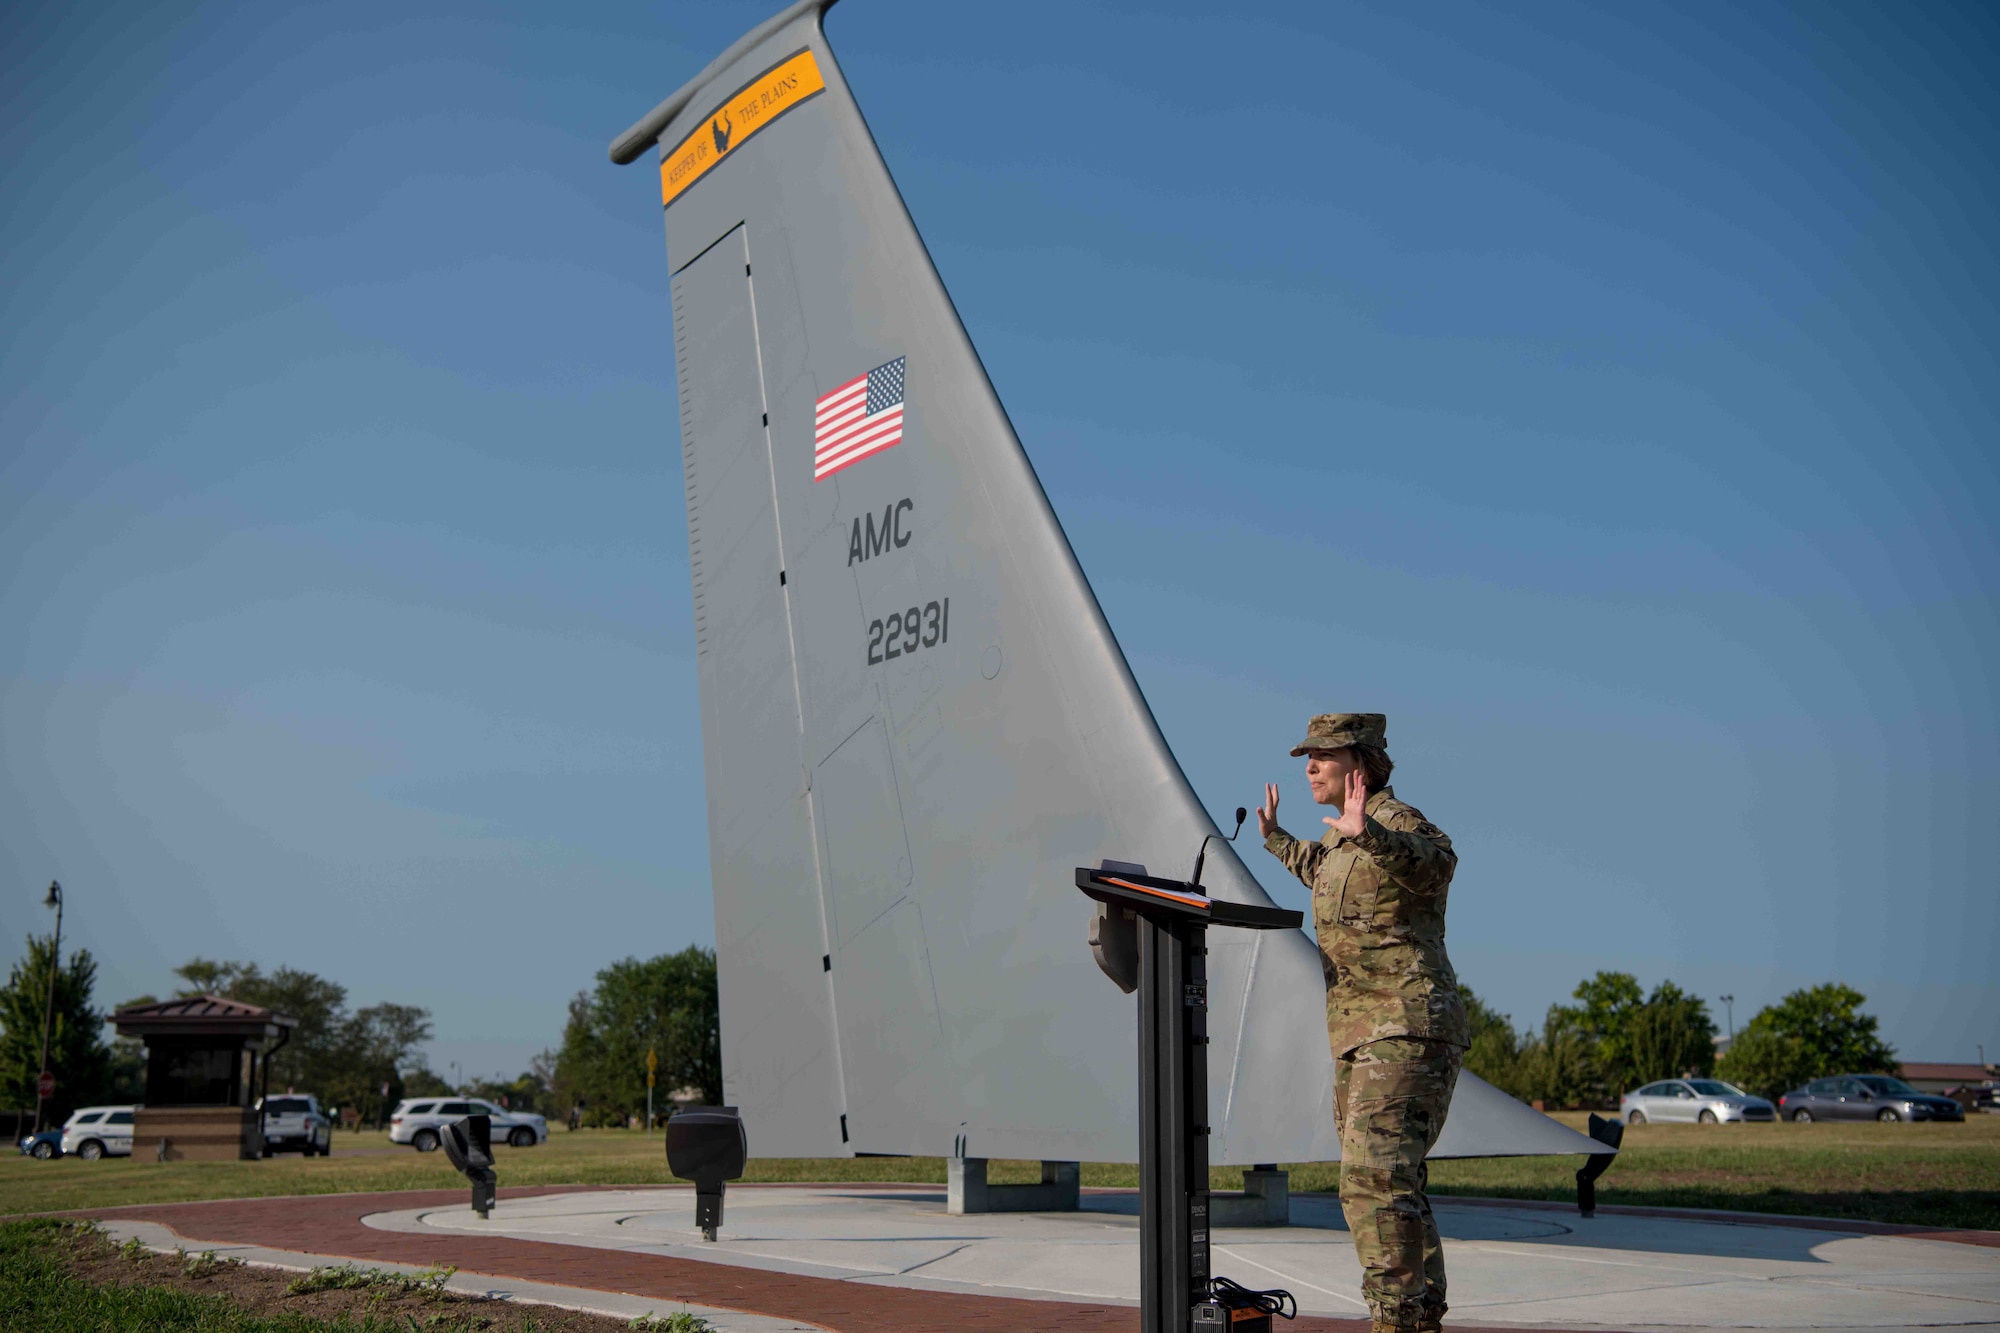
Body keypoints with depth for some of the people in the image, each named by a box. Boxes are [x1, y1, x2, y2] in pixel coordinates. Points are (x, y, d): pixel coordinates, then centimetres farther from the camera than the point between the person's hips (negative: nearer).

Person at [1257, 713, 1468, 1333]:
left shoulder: (1395, 820, -13)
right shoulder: (1342, 835, 16)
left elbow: (1436, 862, -38)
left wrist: (1370, 833, -51)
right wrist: (1276, 840, 46)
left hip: (1406, 1033, -10)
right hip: (1360, 1039, 11)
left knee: (1374, 1179, -20)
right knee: (1393, 1185, 17)